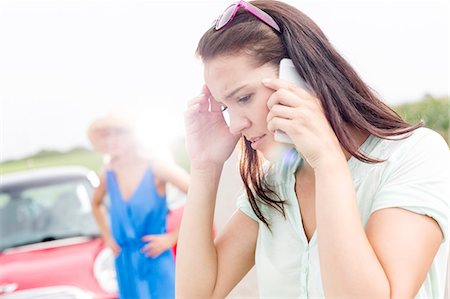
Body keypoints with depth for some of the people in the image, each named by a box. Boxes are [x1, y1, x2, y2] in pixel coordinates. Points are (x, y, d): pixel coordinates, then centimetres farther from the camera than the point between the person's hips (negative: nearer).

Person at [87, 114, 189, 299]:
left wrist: (172, 237, -16)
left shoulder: (156, 168, -13)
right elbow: (96, 203, 24)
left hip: (156, 261, -4)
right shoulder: (108, 174, 1)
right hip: (125, 264, 4)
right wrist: (107, 237, 13)